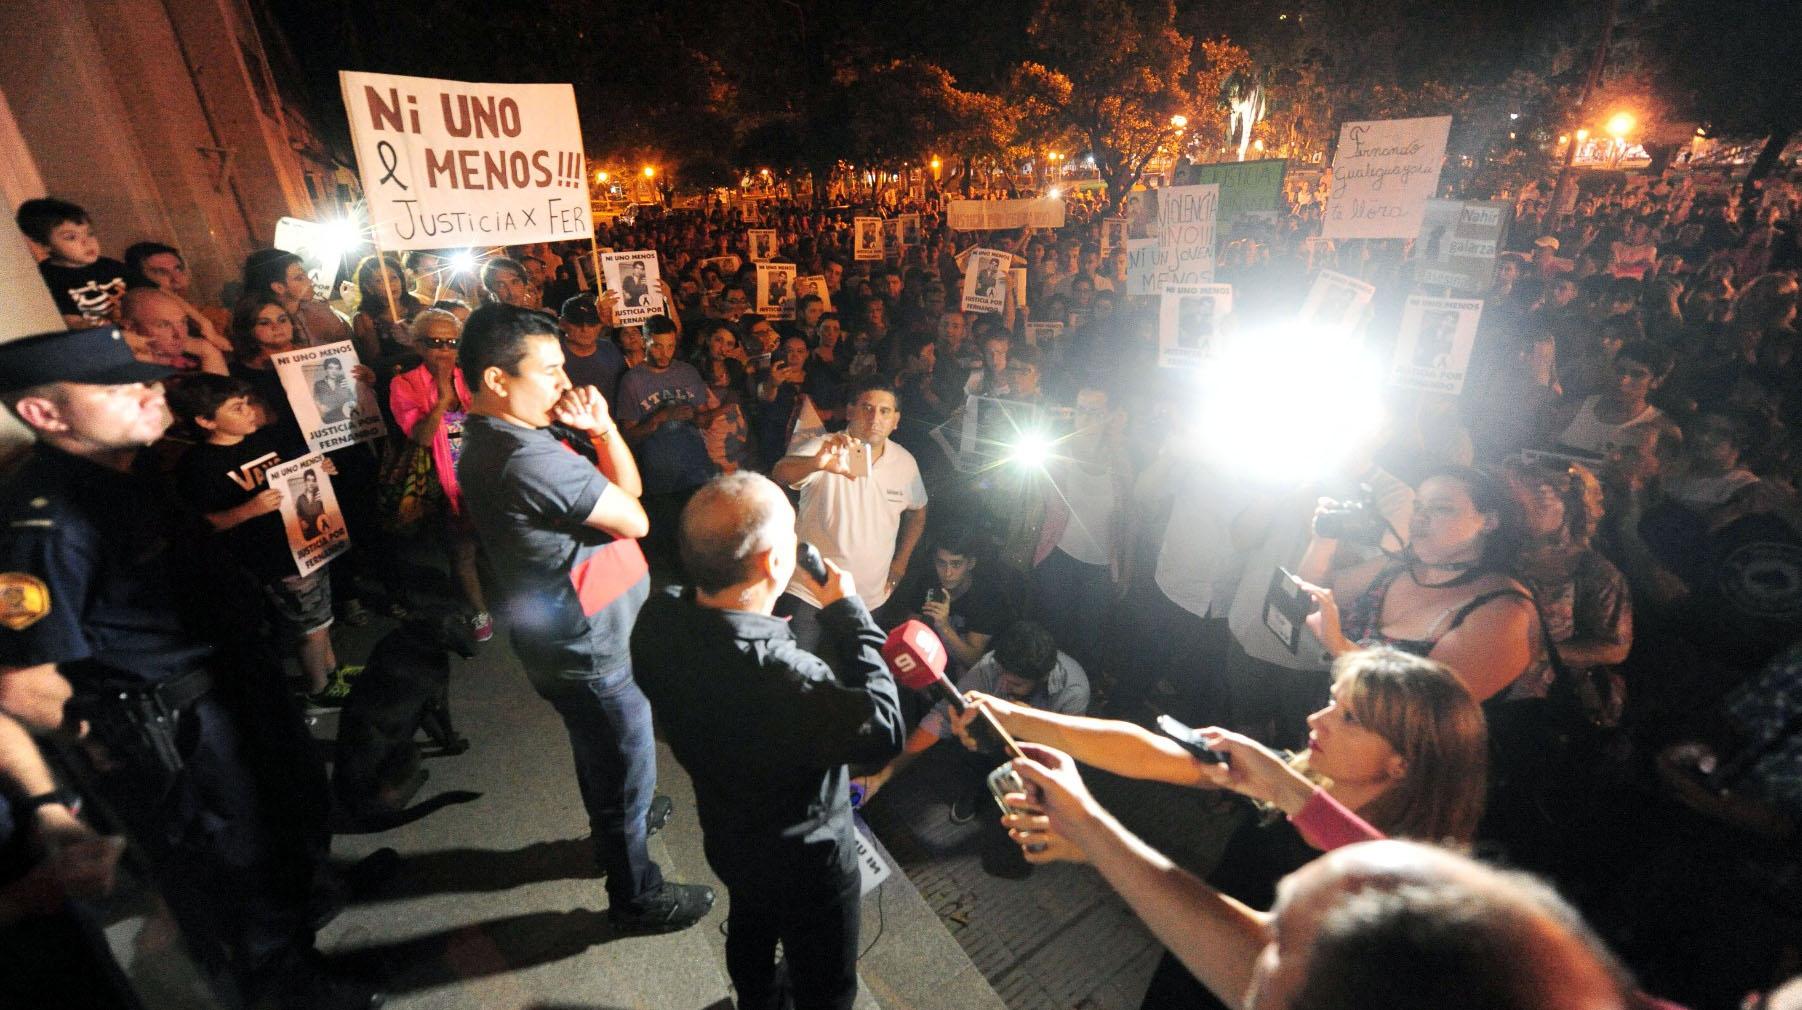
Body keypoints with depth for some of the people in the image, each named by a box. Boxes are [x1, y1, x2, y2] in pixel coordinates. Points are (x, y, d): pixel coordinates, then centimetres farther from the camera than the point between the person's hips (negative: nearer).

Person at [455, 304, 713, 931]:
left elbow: (628, 487, 3)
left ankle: (617, 824, 58)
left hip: (576, 642, 10)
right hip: (592, 652, -10)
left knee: (599, 755, 32)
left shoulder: (495, 442, 4)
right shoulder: (529, 459, -31)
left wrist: (602, 428, -13)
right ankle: (636, 897, 34)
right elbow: (634, 520, -20)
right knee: (627, 774, 11)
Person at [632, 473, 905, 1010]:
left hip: (726, 835, 8)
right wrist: (849, 613, -25)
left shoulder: (658, 618, -23)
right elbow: (883, 729, -31)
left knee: (750, 923, 38)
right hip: (803, 860, -7)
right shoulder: (780, 679, -46)